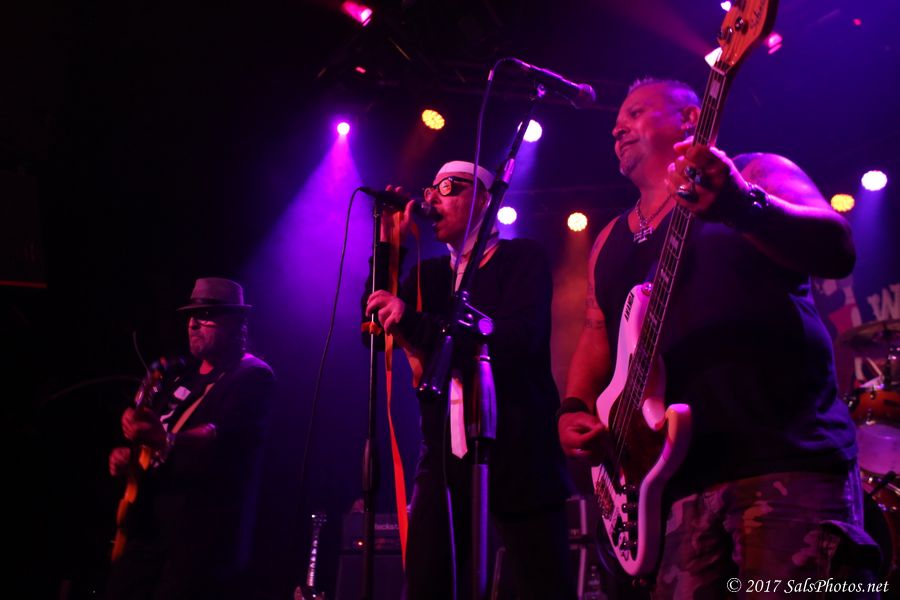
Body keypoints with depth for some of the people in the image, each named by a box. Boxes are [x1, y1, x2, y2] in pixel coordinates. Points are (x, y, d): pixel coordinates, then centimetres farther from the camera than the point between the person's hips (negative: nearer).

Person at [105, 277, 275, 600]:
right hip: (149, 526, 8)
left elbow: (222, 436, -23)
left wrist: (162, 440, -39)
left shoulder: (252, 375, -7)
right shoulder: (183, 376, 18)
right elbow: (148, 430, 26)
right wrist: (125, 455, 4)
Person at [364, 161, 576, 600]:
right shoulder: (430, 273, 17)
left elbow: (518, 338, -16)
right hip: (444, 457, 5)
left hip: (517, 454, -4)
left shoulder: (522, 257, 1)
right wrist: (389, 247, 2)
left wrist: (413, 323, -19)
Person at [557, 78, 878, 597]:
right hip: (674, 476, 5)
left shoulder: (755, 173, 6)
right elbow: (597, 336, 23)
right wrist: (575, 411, 3)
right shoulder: (611, 241, 23)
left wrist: (744, 206, -29)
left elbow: (838, 250, -10)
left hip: (787, 457, -5)